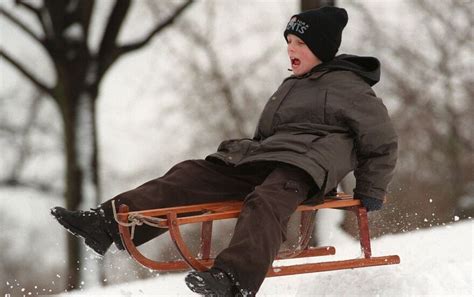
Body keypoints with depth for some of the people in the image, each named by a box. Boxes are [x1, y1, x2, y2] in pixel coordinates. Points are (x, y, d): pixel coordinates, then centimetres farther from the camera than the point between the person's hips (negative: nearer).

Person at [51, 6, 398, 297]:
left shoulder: (350, 88, 4)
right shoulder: (291, 87, 30)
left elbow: (383, 141, 4)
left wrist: (370, 193, 3)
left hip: (304, 165, -8)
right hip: (261, 156, 8)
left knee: (266, 202, -39)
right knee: (192, 175, -10)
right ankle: (109, 223, -26)